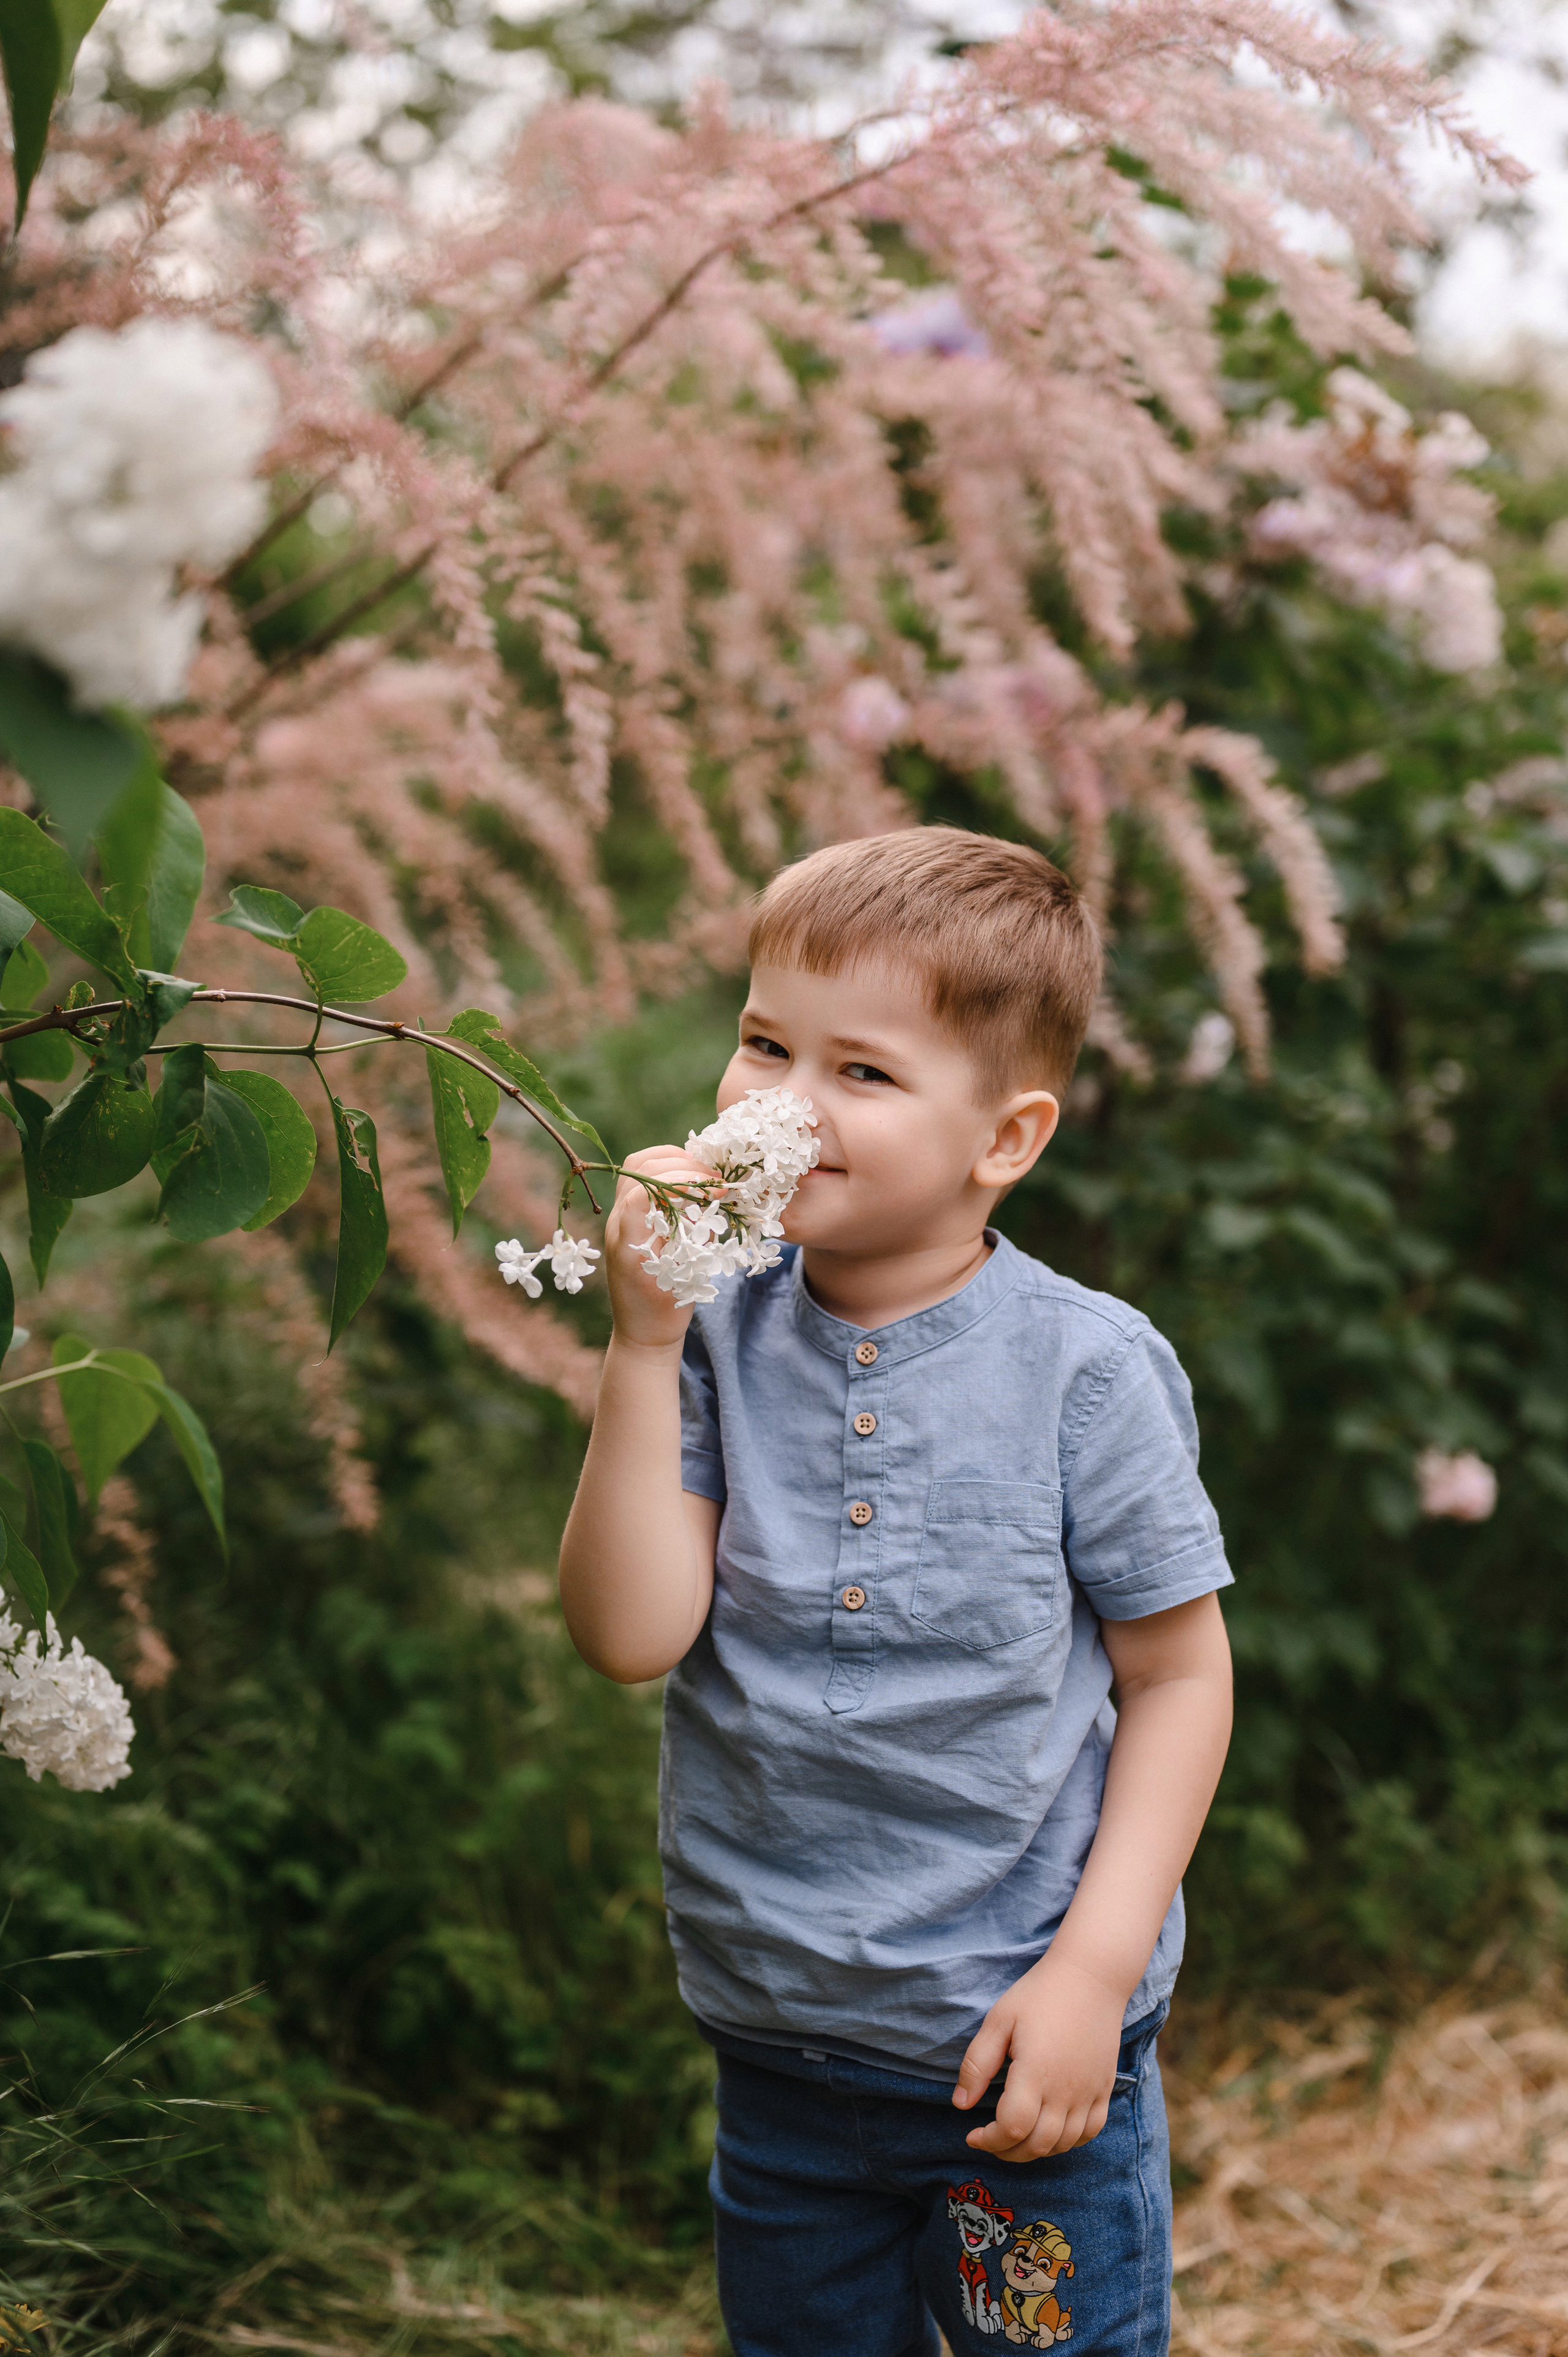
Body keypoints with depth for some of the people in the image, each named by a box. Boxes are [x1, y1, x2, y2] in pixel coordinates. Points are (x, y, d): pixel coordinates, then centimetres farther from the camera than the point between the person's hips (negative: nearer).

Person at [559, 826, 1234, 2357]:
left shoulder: (1087, 1370, -13)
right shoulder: (719, 1343, -6)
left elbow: (1179, 1673, -5)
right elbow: (631, 1638, -14)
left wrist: (1095, 1970, -10)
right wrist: (645, 1350, -21)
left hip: (1028, 2051, -3)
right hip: (777, 2045, 3)